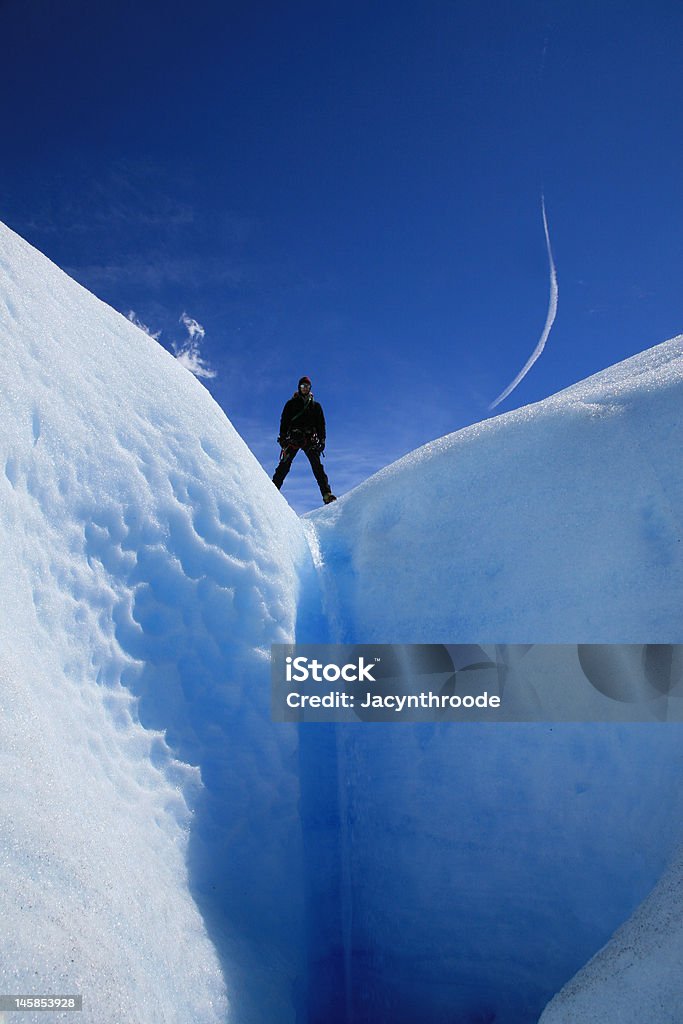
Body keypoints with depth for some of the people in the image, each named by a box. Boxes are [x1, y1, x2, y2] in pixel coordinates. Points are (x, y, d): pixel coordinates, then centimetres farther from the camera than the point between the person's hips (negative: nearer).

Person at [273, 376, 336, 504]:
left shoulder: (315, 405, 19)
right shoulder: (291, 403, 15)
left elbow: (321, 424, 17)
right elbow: (284, 421, 9)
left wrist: (322, 440, 4)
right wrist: (282, 437, -4)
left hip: (310, 439, 1)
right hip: (293, 438, 0)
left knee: (317, 466, -10)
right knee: (284, 465, -12)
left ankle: (327, 494, -17)